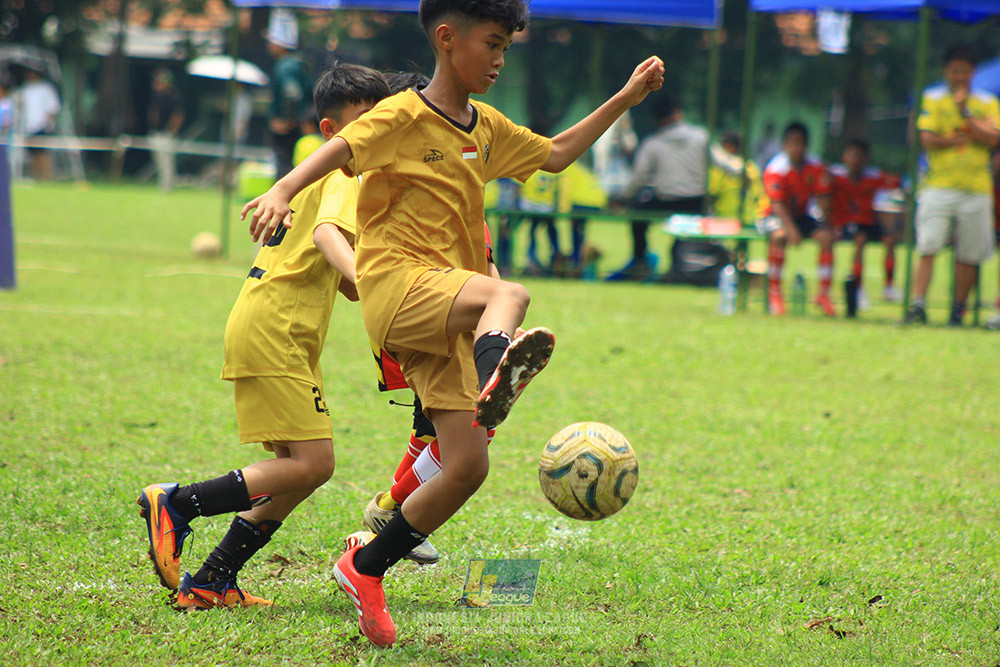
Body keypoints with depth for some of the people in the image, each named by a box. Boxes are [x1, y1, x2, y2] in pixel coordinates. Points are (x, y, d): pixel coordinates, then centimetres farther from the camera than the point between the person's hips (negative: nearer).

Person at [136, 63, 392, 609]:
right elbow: (327, 234, -29)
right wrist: (360, 276, -45)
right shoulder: (344, 175, -7)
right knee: (312, 463, -15)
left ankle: (211, 583, 9)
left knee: (298, 469, 9)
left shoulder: (315, 175, 24)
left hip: (281, 337, 10)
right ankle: (174, 504, -9)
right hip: (273, 334, -10)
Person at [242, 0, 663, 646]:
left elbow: (555, 155, 35)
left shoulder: (486, 126, 20)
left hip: (446, 314, 7)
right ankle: (496, 377, -74)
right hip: (397, 282, -7)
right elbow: (338, 150, -20)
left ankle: (365, 568, 14)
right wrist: (281, 192, -38)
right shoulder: (404, 117, -3)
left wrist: (625, 99, 32)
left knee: (468, 467, -1)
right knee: (509, 295, -37)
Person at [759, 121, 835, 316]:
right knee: (779, 236, -37)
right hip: (776, 216, -4)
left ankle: (824, 293, -12)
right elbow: (777, 204, -27)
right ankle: (774, 291, -28)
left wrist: (826, 225, -20)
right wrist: (791, 228, -41)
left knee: (826, 237, -21)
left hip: (802, 215, 4)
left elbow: (822, 199, -4)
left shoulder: (816, 168, -5)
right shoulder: (775, 170, -19)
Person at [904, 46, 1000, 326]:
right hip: (939, 185, -2)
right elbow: (927, 140, -5)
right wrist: (964, 138, -5)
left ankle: (958, 309, 13)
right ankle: (918, 306, -16)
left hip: (977, 189, 2)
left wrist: (966, 113, -10)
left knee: (970, 254, 3)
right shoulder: (933, 99, 7)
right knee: (927, 247, -12)